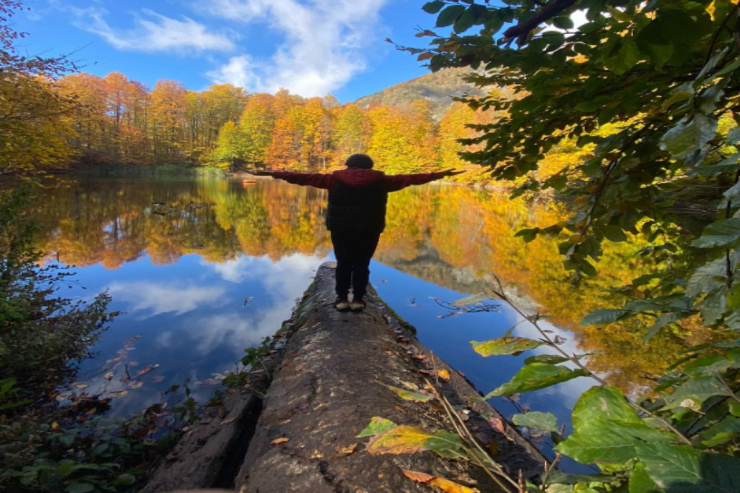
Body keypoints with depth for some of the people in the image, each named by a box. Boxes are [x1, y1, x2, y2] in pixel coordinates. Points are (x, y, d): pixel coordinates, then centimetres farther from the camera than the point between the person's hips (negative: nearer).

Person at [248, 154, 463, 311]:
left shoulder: (335, 179, 2)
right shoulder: (381, 181, 2)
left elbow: (304, 177, 5)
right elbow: (410, 178, 8)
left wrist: (273, 174, 12)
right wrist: (440, 175, 16)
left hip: (341, 229, 1)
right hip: (368, 230, 0)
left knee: (343, 263, 14)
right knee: (362, 264, 12)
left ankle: (342, 299, 14)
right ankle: (358, 299, 12)